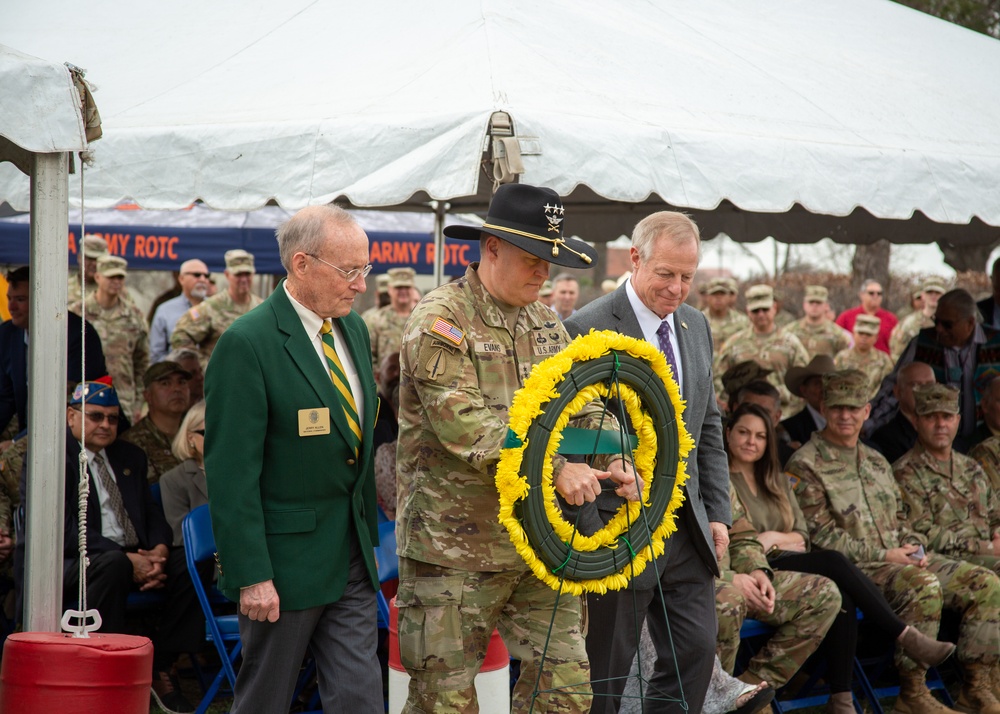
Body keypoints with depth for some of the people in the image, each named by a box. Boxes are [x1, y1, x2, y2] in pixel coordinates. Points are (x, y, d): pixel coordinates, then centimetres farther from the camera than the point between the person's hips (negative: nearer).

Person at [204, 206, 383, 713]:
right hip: (285, 559, -6)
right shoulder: (247, 344, -15)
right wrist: (250, 574, -19)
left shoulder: (353, 328, 10)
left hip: (351, 556, 7)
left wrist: (369, 533, 15)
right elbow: (232, 472, -17)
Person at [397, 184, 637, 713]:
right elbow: (466, 425, -20)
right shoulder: (439, 322, -10)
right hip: (455, 546, -6)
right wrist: (556, 469, -26)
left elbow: (582, 403, 13)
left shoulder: (545, 323, 15)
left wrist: (613, 459, -10)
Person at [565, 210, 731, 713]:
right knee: (604, 669, 2)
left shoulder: (696, 326, 11)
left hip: (688, 528, 7)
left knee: (697, 650, 5)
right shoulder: (587, 330, -13)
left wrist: (717, 513, 10)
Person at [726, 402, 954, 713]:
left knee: (841, 598, -28)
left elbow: (802, 537, 16)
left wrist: (774, 537, -4)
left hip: (789, 564, 6)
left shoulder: (778, 482, 24)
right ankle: (906, 635, -25)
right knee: (833, 562, -29)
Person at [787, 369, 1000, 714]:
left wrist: (915, 548, 1)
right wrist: (883, 556, -15)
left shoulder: (877, 462, 21)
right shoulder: (805, 466, -4)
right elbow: (820, 537, -12)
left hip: (899, 558, 8)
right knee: (923, 585, -35)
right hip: (852, 569, -8)